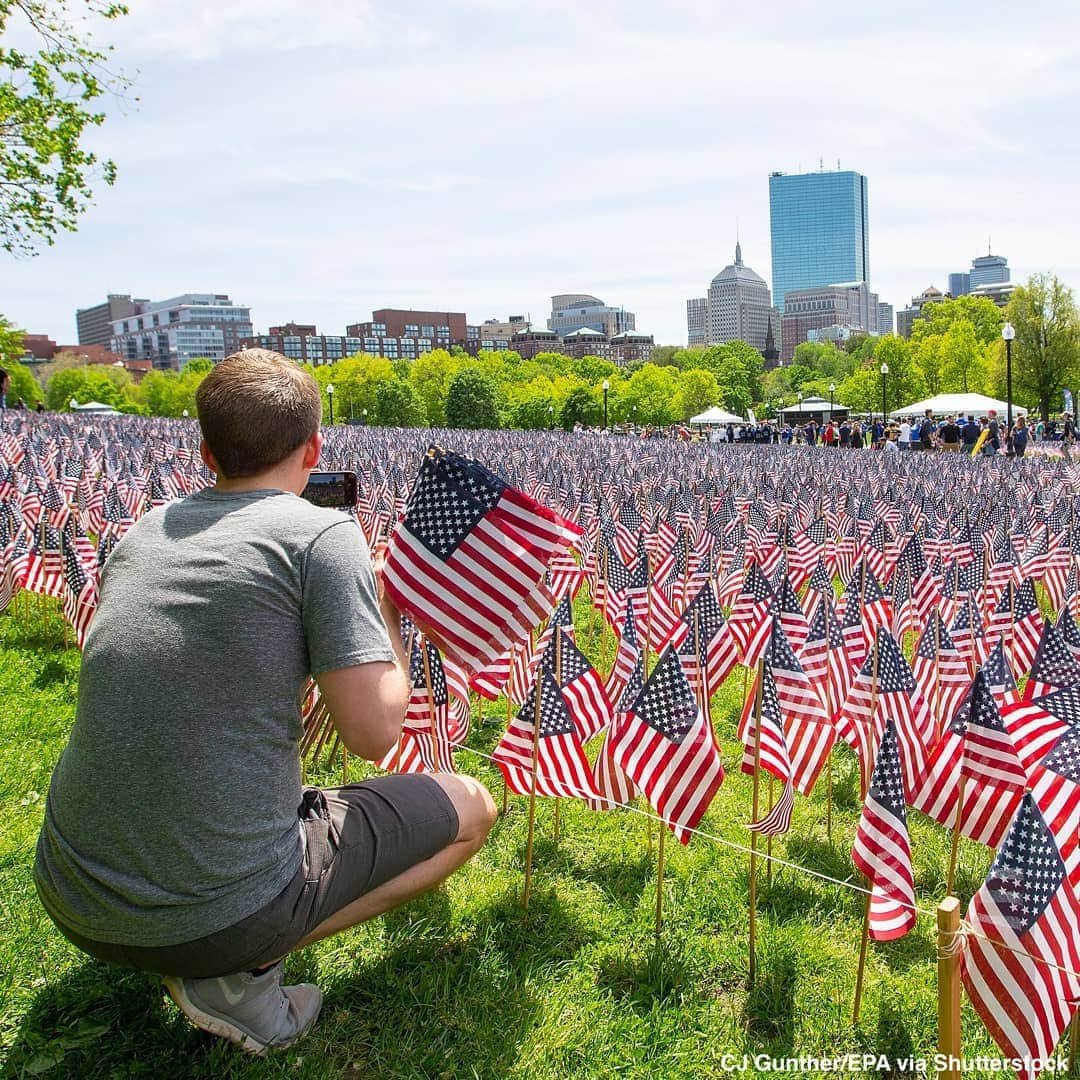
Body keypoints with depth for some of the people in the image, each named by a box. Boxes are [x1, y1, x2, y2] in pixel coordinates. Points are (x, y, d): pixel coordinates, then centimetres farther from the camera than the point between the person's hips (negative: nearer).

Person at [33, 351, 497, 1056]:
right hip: (222, 911, -6)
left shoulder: (146, 530, 7)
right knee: (472, 807, 12)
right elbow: (372, 731, -16)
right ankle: (237, 974, -1)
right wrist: (383, 603, 3)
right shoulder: (325, 534, -12)